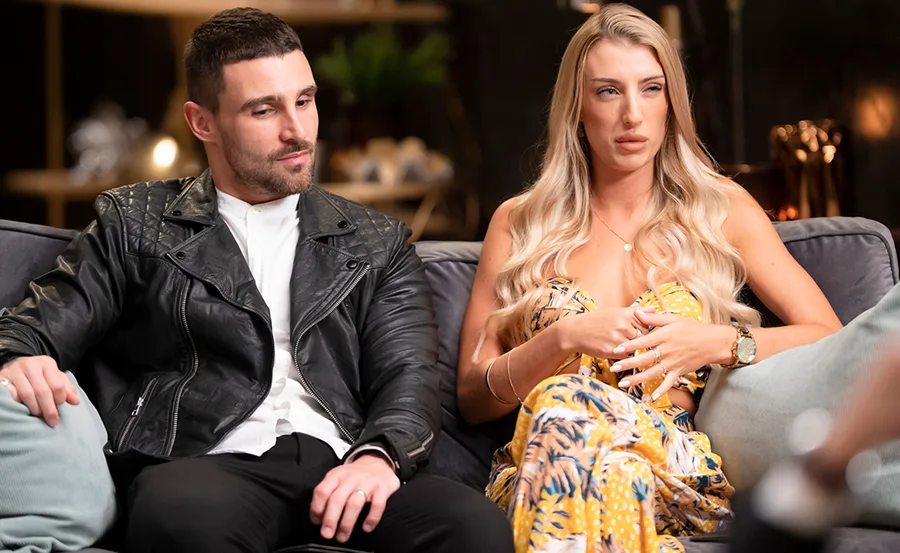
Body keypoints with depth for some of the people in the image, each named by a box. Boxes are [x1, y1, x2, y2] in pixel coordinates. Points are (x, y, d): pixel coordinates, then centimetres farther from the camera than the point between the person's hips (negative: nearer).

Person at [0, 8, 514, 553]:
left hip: (340, 471, 1)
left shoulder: (377, 244, 21)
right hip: (210, 466, -1)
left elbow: (410, 373, 10)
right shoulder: (135, 222, 18)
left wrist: (378, 455, -14)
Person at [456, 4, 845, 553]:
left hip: (681, 476, -1)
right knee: (568, 398, -37)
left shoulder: (722, 208, 14)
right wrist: (566, 338, -8)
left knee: (570, 409, -36)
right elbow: (474, 398, 10)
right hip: (540, 471, 1)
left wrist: (719, 342, -9)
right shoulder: (520, 225, 15)